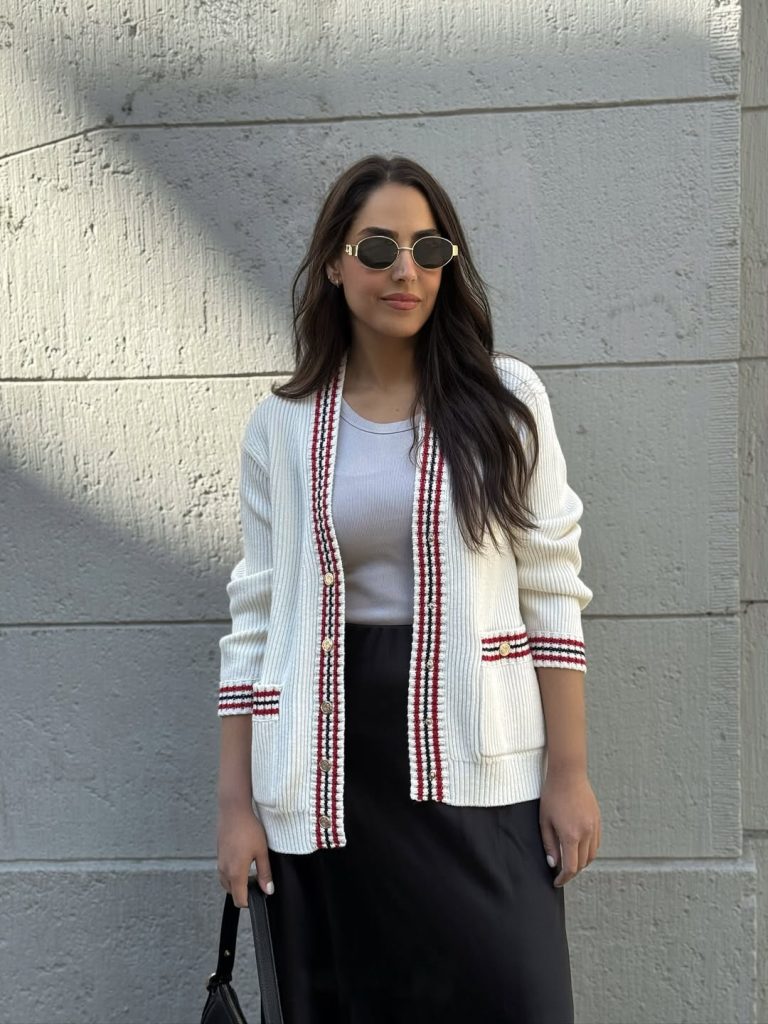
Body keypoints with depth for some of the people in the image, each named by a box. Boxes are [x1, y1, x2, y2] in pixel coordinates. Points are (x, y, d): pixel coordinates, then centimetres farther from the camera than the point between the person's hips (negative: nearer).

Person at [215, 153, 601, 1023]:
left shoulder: (506, 399, 0)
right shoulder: (281, 425, 3)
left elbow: (552, 592, 0)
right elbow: (255, 620, 4)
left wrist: (569, 771, -3)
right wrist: (236, 800, 3)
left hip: (475, 766, -1)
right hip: (330, 773, 1)